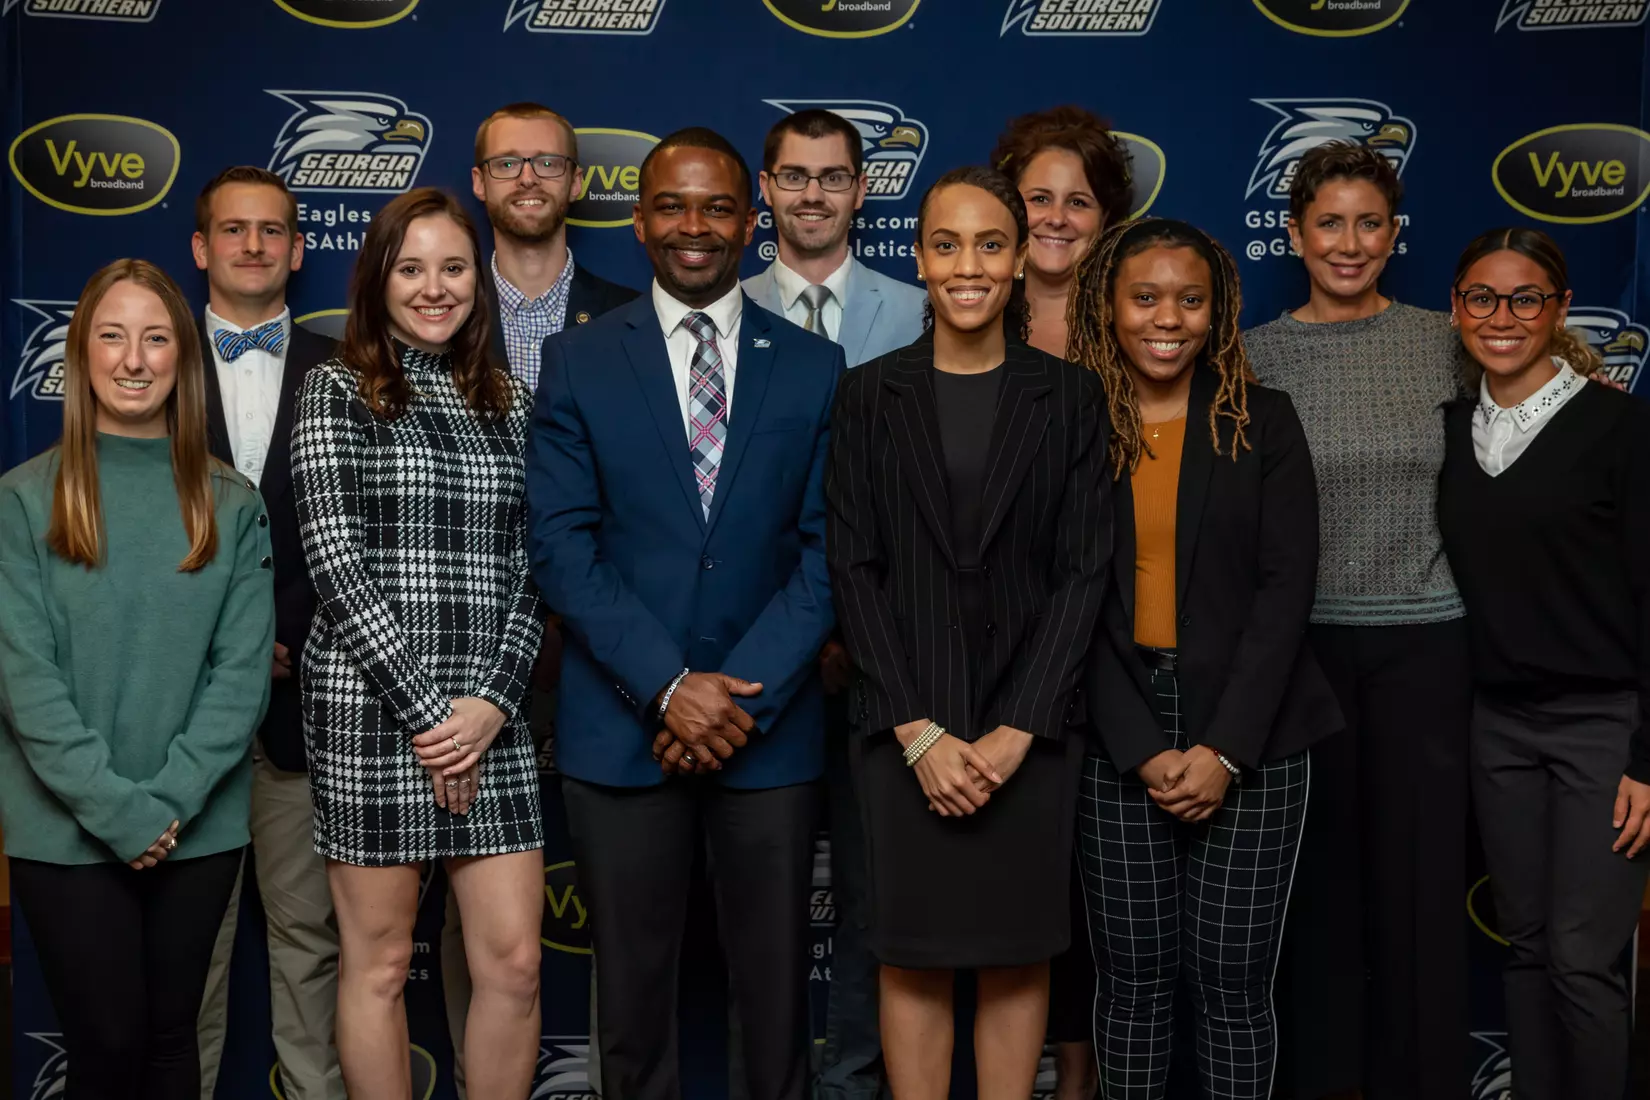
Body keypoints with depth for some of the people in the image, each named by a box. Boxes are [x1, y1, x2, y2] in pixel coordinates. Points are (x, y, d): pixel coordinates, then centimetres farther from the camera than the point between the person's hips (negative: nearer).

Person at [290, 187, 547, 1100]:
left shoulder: (508, 404, 13)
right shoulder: (337, 390, 1)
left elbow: (527, 571, 8)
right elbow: (336, 567, -8)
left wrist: (491, 701, -6)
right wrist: (425, 709, -12)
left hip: (487, 712, 4)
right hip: (369, 704, -4)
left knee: (515, 962, 3)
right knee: (379, 963, 5)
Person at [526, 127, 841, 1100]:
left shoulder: (814, 368, 5)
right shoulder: (579, 362, 3)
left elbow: (826, 550, 0)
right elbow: (563, 546, -4)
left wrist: (746, 693, -11)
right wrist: (669, 687, -13)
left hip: (769, 727, 1)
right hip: (623, 726, 0)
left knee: (776, 983, 9)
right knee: (633, 985, 10)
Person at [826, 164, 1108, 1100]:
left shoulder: (1070, 398, 3)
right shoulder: (871, 396, 3)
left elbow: (1084, 570, -2)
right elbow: (855, 568, -1)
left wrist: (1015, 732, -9)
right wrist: (919, 732, -9)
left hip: (1030, 727, 0)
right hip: (905, 726, 0)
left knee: (1020, 951, 8)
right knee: (913, 953, 6)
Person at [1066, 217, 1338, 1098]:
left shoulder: (1264, 422, 3)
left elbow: (1286, 585, -3)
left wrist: (1225, 749, -11)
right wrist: (1142, 750, -9)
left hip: (1249, 735, 0)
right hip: (1118, 736, 0)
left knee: (1232, 980, 2)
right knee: (1134, 977, 6)